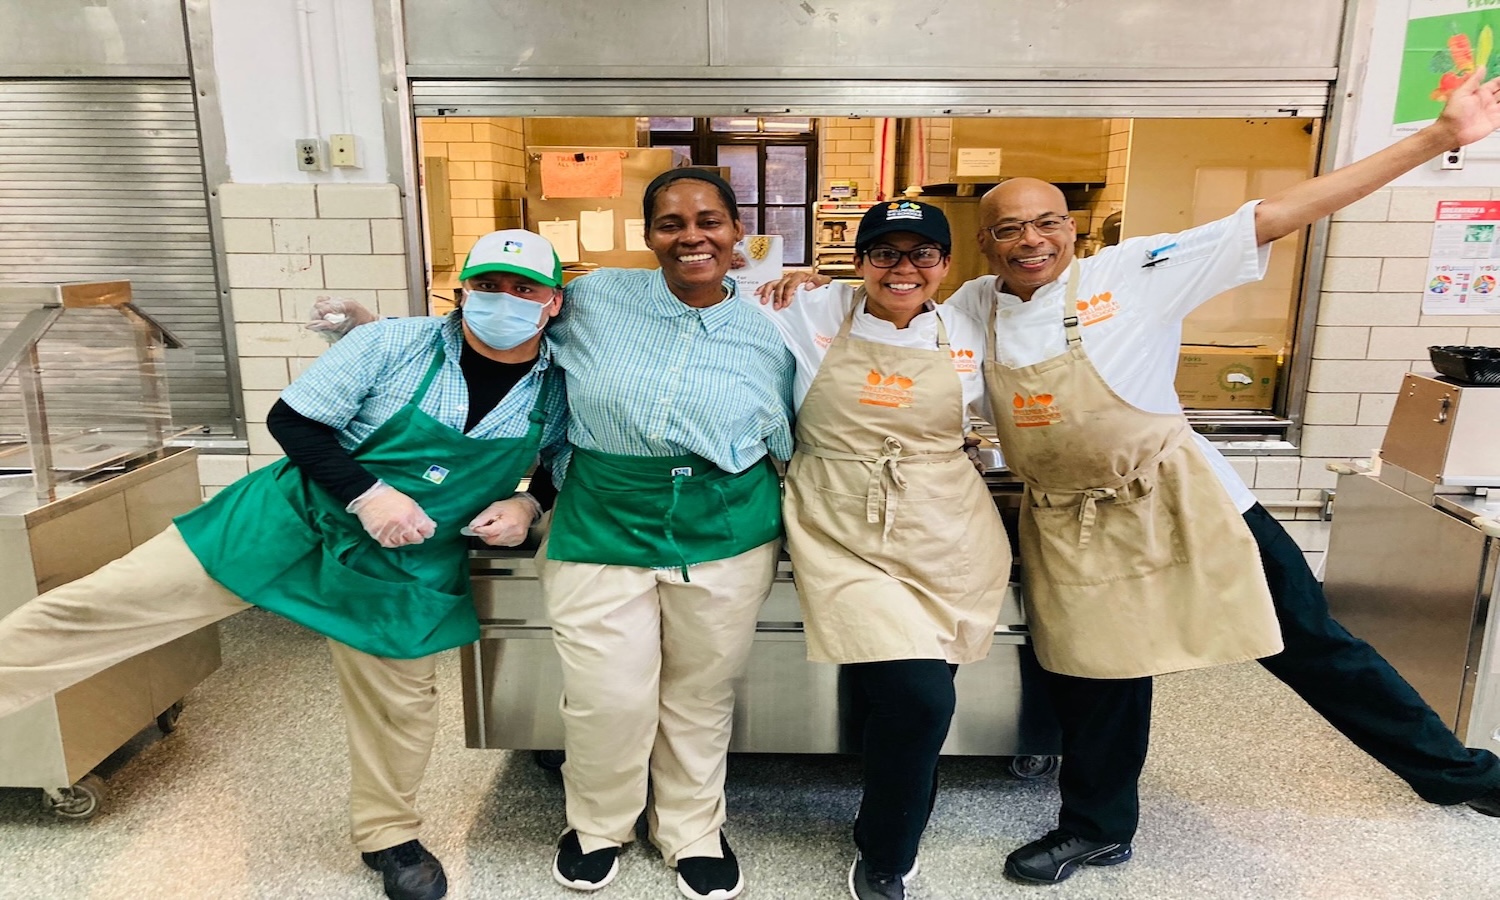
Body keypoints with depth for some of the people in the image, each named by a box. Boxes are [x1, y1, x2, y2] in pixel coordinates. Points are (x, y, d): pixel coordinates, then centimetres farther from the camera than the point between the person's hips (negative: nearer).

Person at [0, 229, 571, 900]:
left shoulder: (557, 392, -6)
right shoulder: (392, 345, -15)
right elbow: (290, 420, -11)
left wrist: (526, 505, -11)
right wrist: (367, 494, -22)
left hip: (402, 568, 2)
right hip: (293, 518, -1)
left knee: (398, 707, 15)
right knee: (105, 600, -2)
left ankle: (389, 837, 39)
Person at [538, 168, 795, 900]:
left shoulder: (769, 332, 1)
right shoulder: (594, 298, -3)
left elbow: (785, 444, 13)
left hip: (725, 538, 1)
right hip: (601, 531, -1)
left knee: (702, 697, 14)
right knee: (608, 700, 3)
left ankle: (693, 831, 41)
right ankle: (596, 826, 36)